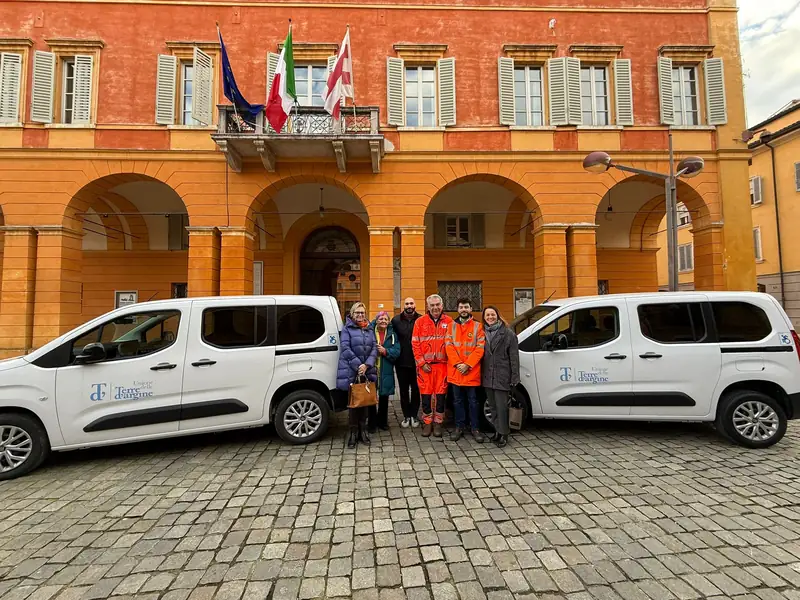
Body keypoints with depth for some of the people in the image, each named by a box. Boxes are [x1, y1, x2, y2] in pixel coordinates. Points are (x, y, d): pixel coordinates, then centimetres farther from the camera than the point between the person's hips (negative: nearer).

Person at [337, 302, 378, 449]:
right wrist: (358, 365, -16)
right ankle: (354, 433, 12)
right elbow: (345, 349, -10)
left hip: (367, 371, 4)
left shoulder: (370, 329, 12)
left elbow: (374, 348, 5)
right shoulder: (347, 329, 0)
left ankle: (362, 431, 22)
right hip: (351, 372, -4)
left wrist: (366, 365, -10)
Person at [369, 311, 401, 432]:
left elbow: (397, 351, -2)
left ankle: (382, 421, 30)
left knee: (384, 397, 14)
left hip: (386, 371, 3)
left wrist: (385, 351, -16)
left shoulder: (392, 334, 6)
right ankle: (372, 423, 19)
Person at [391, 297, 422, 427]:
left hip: (417, 362, -1)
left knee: (416, 390, 10)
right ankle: (406, 416, 25)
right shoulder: (396, 320, 0)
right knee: (404, 390, 12)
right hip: (401, 362, 1)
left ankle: (414, 415, 24)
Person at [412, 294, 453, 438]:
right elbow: (415, 344, 1)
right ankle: (427, 423, 19)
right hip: (424, 365, 0)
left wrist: (450, 361, -4)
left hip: (442, 364, 0)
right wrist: (421, 362, -5)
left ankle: (438, 423, 20)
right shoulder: (420, 322, 3)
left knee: (440, 394, 6)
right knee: (425, 394, 5)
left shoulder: (449, 322, 4)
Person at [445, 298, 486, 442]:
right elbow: (449, 346, -1)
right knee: (458, 400, 11)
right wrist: (458, 364, -13)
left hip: (472, 371, -2)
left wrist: (467, 365, -14)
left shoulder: (478, 326, 1)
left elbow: (480, 348, -6)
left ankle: (475, 428, 18)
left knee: (473, 400, 7)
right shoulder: (452, 326, 7)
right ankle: (459, 426, 23)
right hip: (455, 370, 2)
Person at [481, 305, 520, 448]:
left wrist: (514, 378, -10)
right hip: (487, 377, 5)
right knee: (493, 407, 14)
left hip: (502, 377, -5)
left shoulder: (508, 334, -4)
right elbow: (480, 354, 10)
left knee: (501, 407, -1)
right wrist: (481, 374, 3)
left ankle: (504, 434, 12)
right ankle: (497, 431, 27)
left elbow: (514, 357, -5)